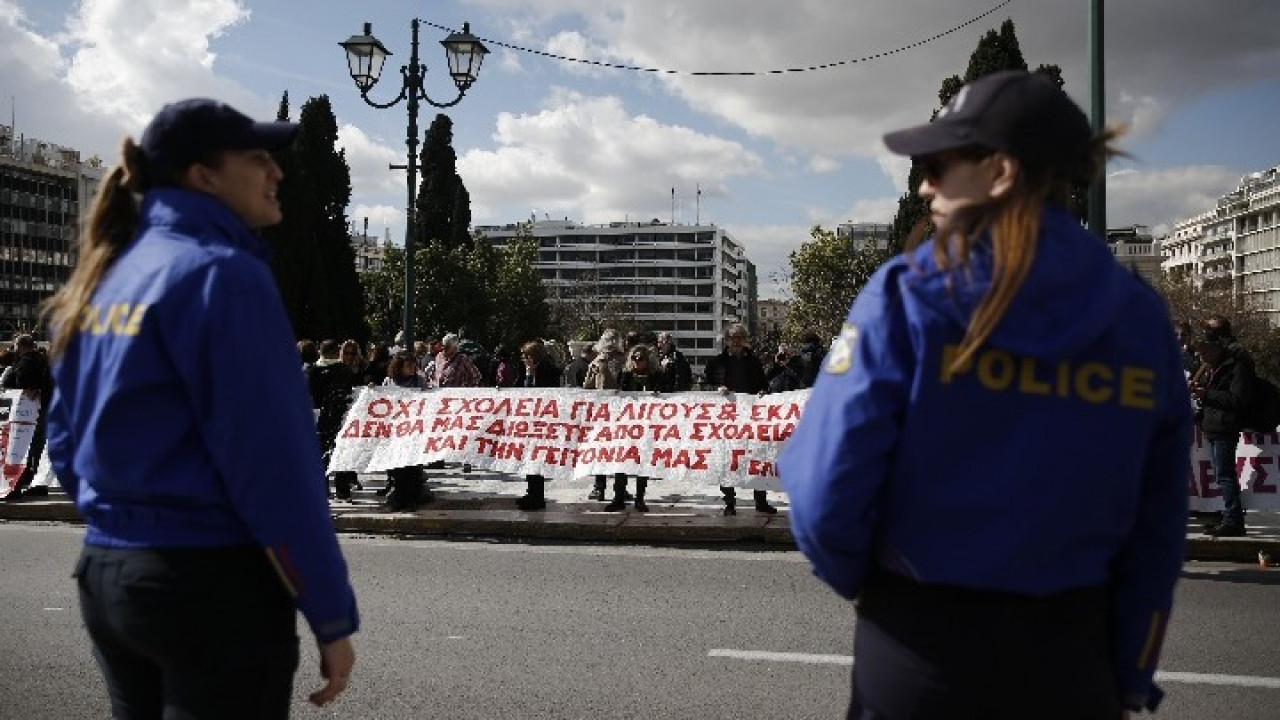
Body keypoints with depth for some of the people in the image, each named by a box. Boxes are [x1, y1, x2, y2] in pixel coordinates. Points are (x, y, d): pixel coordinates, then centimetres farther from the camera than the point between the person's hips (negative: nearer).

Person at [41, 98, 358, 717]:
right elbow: (273, 465, -20)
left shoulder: (104, 279, 10)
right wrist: (332, 617, -14)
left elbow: (67, 443, 15)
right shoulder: (221, 273, -15)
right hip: (214, 585, -8)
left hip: (105, 577, 9)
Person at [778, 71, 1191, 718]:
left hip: (925, 647, -3)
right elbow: (1156, 527, -1)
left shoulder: (907, 296, -15)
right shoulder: (1142, 317, -3)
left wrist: (856, 580, 2)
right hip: (1073, 657, 3)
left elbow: (827, 497, -18)